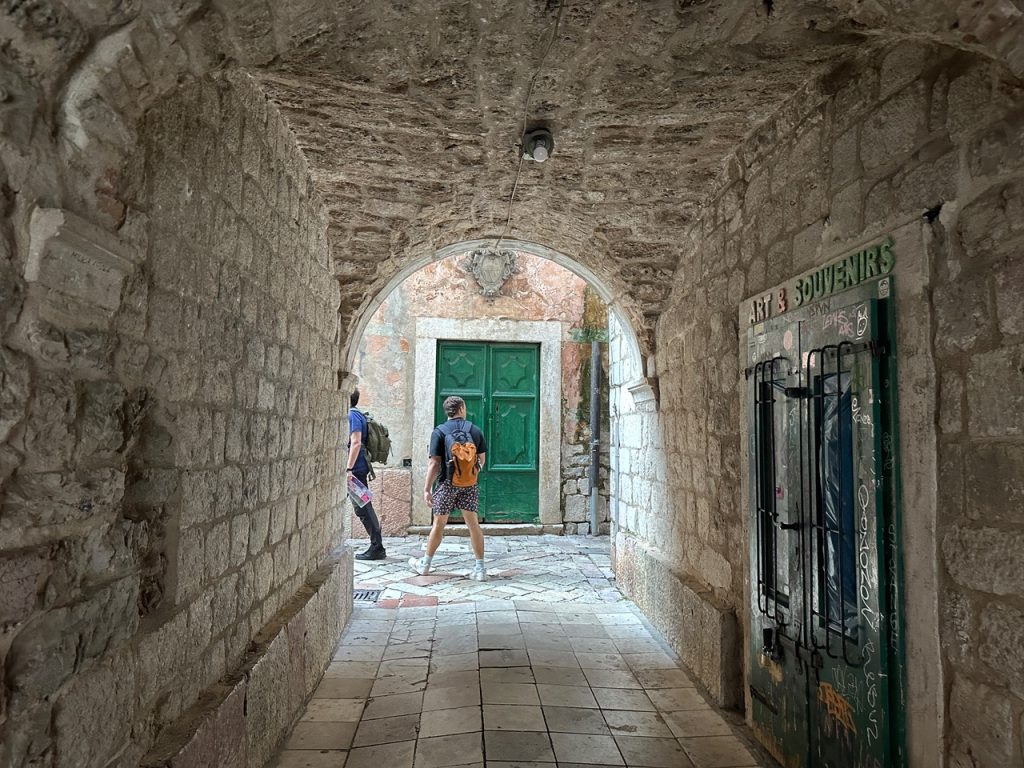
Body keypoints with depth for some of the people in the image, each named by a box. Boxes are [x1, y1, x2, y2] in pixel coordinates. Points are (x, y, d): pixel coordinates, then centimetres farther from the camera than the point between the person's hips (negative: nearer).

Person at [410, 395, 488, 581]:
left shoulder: (439, 432, -5)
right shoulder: (475, 430, 3)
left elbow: (434, 463, -9)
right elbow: (482, 460, 10)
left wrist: (427, 488, -5)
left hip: (447, 483, -2)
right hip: (470, 483, 2)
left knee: (438, 524, 10)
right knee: (473, 524, 5)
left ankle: (425, 564, 25)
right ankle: (480, 569, 5)